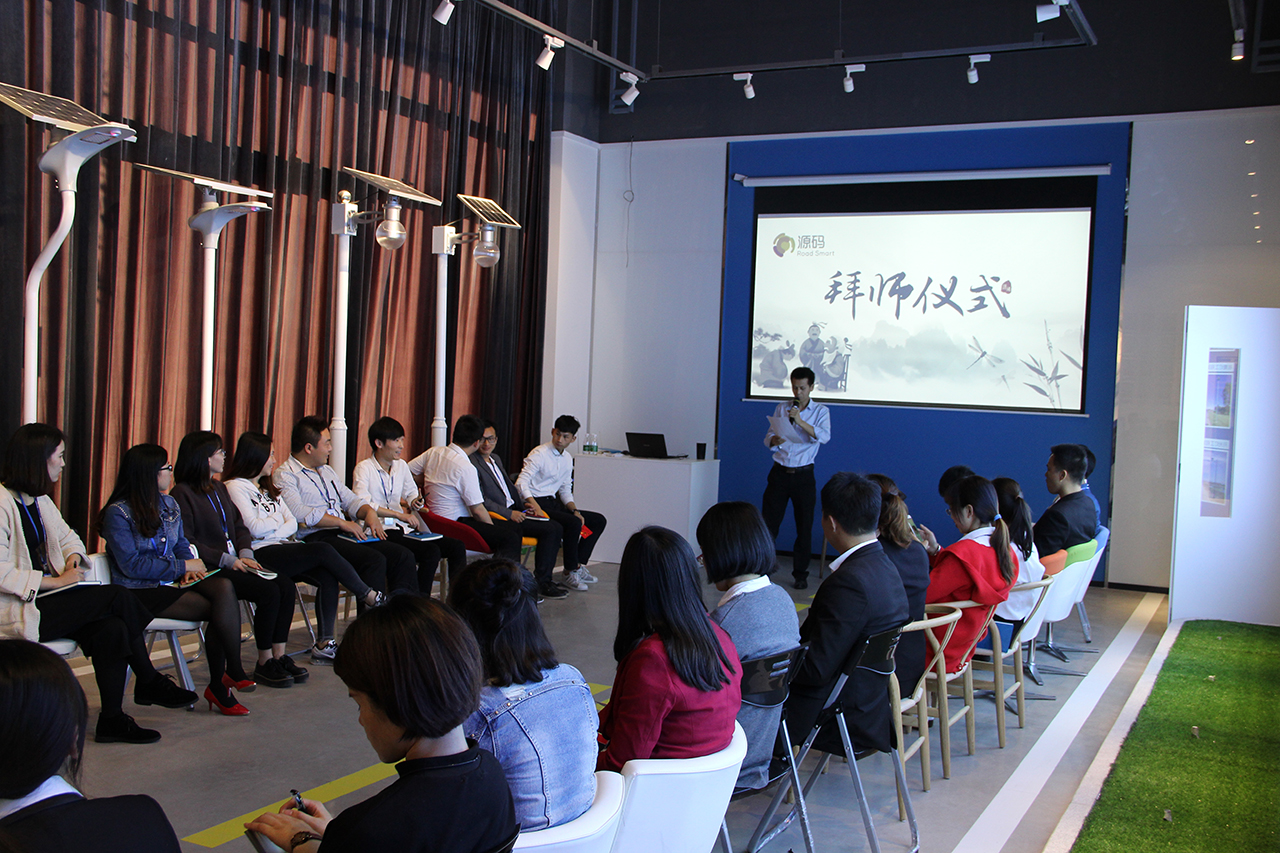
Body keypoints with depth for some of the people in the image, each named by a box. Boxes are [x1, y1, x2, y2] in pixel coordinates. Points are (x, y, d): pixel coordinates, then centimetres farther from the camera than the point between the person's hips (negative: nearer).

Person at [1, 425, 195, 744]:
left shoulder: (39, 500, 15)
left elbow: (67, 536, 29)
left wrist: (73, 557, 6)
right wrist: (54, 581, -21)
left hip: (44, 598, 9)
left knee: (111, 629, -20)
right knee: (118, 596, -20)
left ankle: (112, 719, -9)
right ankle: (150, 683, 1)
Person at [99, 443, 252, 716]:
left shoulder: (168, 504, 14)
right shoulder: (118, 513, -8)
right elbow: (132, 566, -14)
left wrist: (189, 567, -2)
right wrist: (181, 567, -15)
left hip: (172, 580, 6)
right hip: (141, 592, -6)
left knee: (223, 586, -26)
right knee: (219, 610, -25)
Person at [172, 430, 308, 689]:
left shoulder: (219, 488, 20)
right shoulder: (183, 493, -7)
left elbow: (239, 526, 18)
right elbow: (187, 542, -15)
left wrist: (246, 555, -1)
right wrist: (227, 560, -18)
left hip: (234, 562, 8)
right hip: (210, 569, -8)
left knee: (286, 585, -14)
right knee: (269, 591, -25)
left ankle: (279, 656, -9)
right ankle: (264, 664, -12)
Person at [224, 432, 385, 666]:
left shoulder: (268, 488, 24)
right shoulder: (236, 487, -1)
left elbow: (292, 523, 14)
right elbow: (255, 528, -13)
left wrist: (271, 530, -6)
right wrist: (277, 520, 6)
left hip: (282, 547, 8)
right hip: (260, 554, -8)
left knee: (328, 577, -21)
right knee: (323, 551, -26)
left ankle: (324, 644, -23)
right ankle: (370, 596, -10)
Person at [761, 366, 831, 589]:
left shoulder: (820, 411, 3)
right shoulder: (781, 408, 9)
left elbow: (824, 436, -14)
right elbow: (768, 438, 6)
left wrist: (800, 421, -25)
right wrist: (774, 440, -17)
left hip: (803, 474, -1)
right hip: (779, 472, 1)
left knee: (804, 526, 3)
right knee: (768, 522, 0)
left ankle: (801, 574, 13)